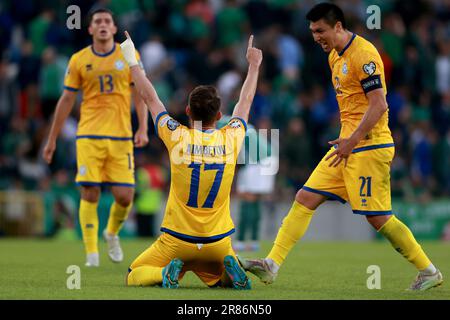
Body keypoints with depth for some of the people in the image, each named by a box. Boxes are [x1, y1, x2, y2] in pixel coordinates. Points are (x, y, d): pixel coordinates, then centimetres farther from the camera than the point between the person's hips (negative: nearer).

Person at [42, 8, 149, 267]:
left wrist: (143, 129, -7)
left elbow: (139, 95, 6)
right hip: (89, 136, 0)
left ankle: (112, 233, 27)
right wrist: (52, 139, 10)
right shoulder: (78, 60, 5)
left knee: (125, 196, -5)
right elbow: (66, 100, 10)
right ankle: (92, 253, 1)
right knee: (90, 194, -8)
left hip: (121, 137, 1)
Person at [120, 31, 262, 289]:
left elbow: (150, 98, 4)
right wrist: (254, 65, 31)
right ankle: (230, 269, -5)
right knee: (221, 280, 29)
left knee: (134, 277, 14)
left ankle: (167, 273, -16)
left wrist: (132, 62, 16)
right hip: (219, 243, 2)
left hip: (177, 241, -2)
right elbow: (245, 102, 15)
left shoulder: (178, 138, -10)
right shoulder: (230, 139, -4)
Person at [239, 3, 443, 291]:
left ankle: (429, 272, 6)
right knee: (305, 199, 2)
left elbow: (379, 105, -21)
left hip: (369, 146, -9)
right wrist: (346, 141, 19)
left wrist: (352, 141, -22)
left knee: (378, 217, -6)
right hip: (348, 145, 9)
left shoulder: (363, 54, -15)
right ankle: (271, 265, 0)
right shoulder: (335, 56, 14)